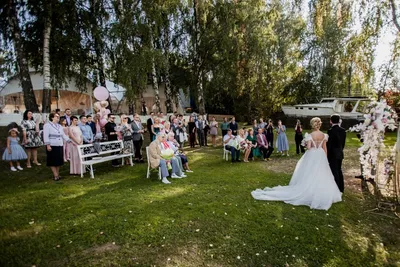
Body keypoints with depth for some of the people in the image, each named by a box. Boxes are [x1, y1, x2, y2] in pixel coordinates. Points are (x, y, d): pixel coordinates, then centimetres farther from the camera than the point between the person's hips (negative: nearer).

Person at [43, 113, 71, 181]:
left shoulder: (59, 126, 17)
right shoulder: (47, 125, -5)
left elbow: (63, 135, 18)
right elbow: (46, 136, -11)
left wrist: (70, 141, 11)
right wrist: (48, 145, -18)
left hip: (60, 146, 7)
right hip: (52, 146, -7)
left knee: (59, 160, 9)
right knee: (53, 161, -1)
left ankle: (57, 174, 18)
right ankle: (55, 175, 1)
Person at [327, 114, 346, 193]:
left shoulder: (331, 131, -18)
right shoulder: (343, 130, 3)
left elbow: (329, 144, -16)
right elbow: (343, 142, 9)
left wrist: (326, 154, -7)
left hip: (333, 154, -7)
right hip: (340, 154, 7)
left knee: (334, 171, 0)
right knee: (339, 170, 17)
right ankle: (341, 188, 27)